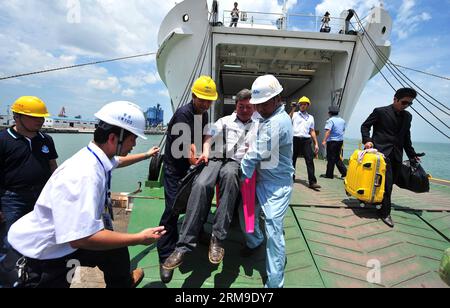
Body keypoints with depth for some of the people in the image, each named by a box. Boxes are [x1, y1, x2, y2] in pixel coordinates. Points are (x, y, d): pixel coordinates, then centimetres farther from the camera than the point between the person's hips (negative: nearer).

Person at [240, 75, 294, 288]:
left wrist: (240, 176, -8)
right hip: (263, 179, 9)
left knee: (273, 232, -5)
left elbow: (256, 155, -21)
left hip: (276, 185, -9)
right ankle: (255, 242, 44)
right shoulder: (272, 117, 9)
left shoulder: (275, 123, -24)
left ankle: (275, 282, 8)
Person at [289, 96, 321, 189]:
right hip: (295, 139, -1)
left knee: (310, 160, -8)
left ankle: (312, 182, -9)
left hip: (306, 140, 2)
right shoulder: (294, 114, 11)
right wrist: (292, 110, -14)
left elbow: (312, 131, 17)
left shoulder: (310, 117, 19)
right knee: (292, 160, 6)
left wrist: (316, 143, 10)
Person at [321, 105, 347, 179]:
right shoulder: (342, 120, 11)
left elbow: (328, 131, -22)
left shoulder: (330, 120, -13)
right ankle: (344, 172, 11)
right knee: (337, 157, 17)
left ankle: (329, 174, 8)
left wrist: (324, 140, -24)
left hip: (332, 141, -7)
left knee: (331, 158, 0)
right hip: (340, 140, 7)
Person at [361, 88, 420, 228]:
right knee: (387, 181, -11)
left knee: (390, 182, 5)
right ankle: (385, 212, -1)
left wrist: (412, 155, 22)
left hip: (396, 154, 6)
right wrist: (367, 140, -15)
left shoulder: (407, 116, 15)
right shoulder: (380, 111, -2)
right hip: (381, 151, -6)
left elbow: (406, 137, 22)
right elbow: (365, 126, 1)